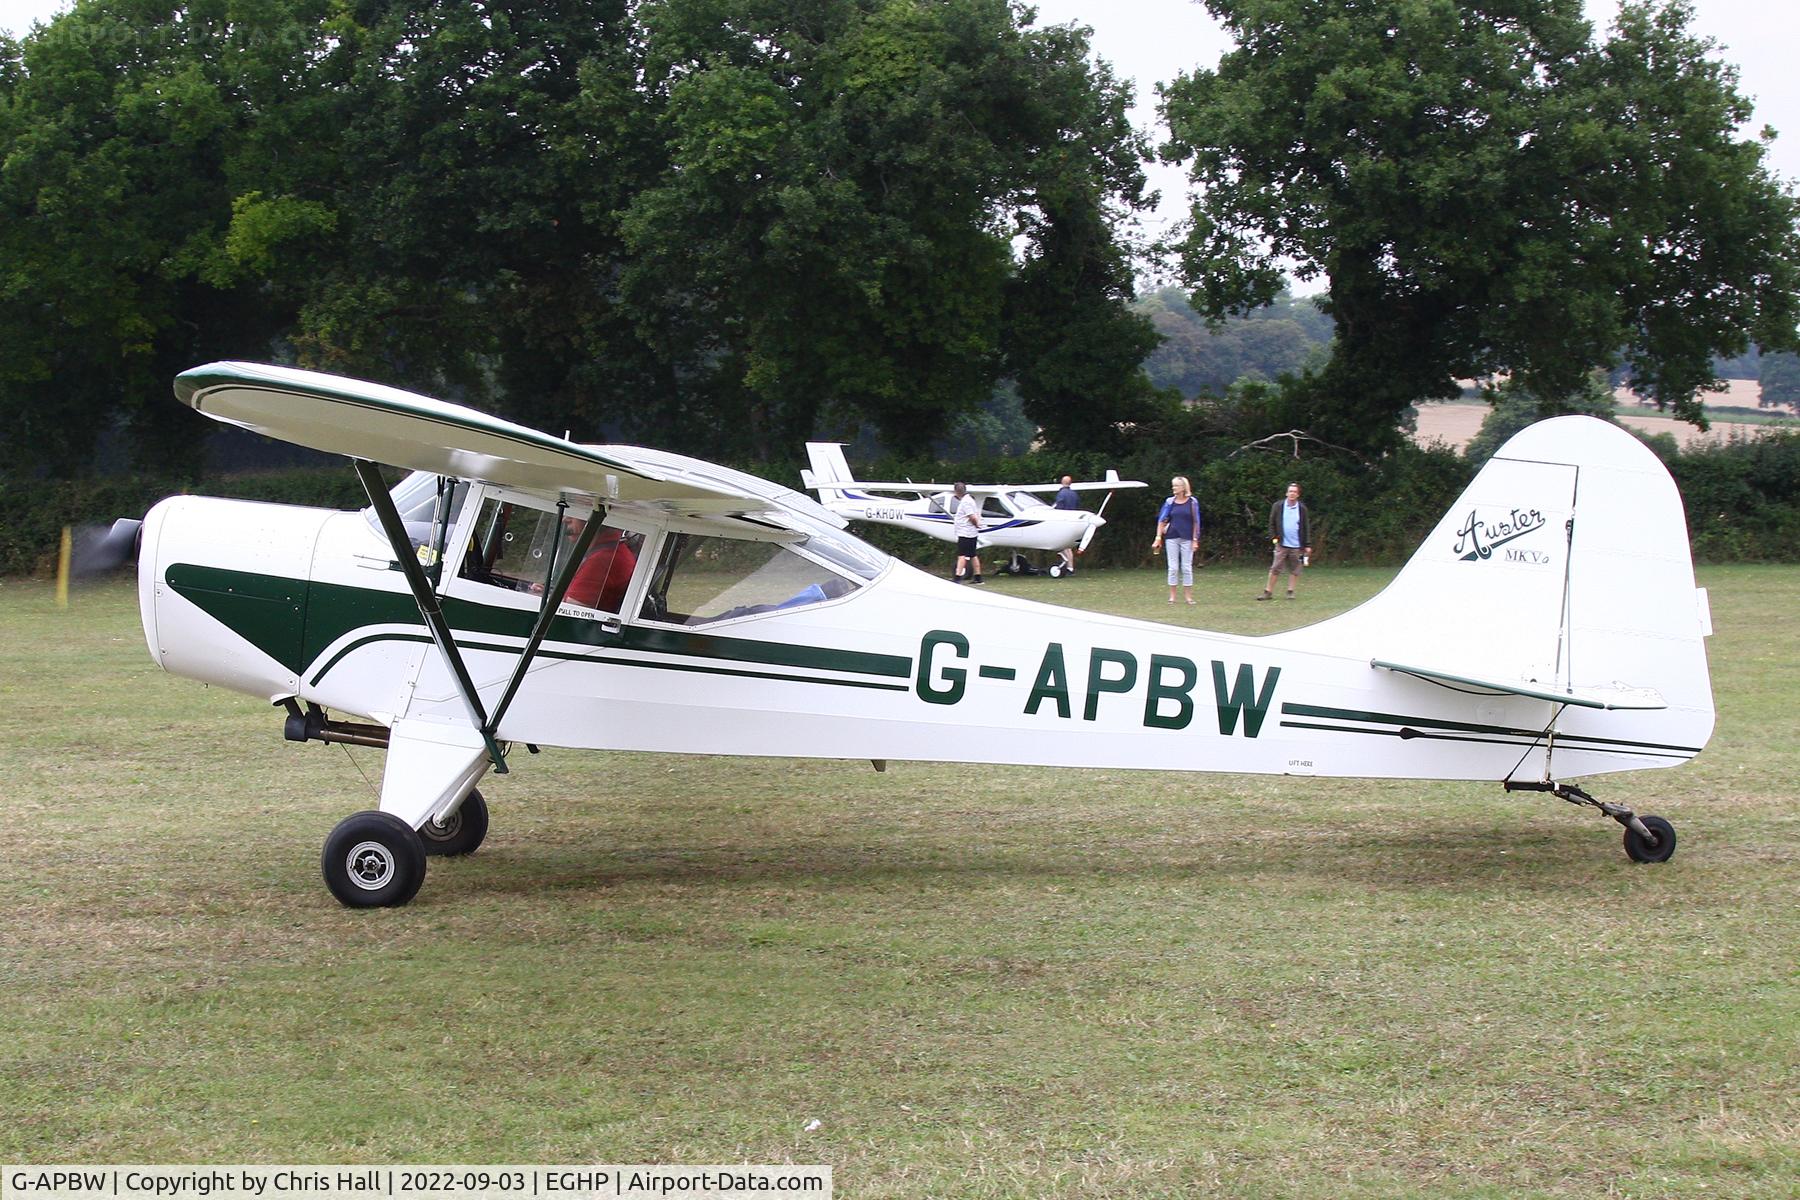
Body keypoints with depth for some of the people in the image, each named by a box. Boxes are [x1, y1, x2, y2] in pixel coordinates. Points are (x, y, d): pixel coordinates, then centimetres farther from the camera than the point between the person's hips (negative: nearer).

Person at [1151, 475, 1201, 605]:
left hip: (1187, 539, -1)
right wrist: (1158, 538, -4)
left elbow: (1196, 522, 2)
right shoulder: (1170, 502, 3)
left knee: (1187, 567, 3)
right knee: (1173, 567, 3)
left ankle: (1189, 597, 10)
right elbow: (1162, 520, 2)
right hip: (1172, 538, 1)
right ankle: (1172, 596, 8)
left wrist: (1195, 539, -3)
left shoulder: (1192, 502, 0)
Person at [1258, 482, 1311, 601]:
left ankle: (1290, 591, 14)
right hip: (1281, 545, -1)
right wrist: (1273, 537, -3)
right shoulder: (1278, 506, 1)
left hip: (1297, 546, 1)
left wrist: (1307, 545, 2)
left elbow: (1306, 527, 6)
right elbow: (1272, 523, 9)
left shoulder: (1302, 509, 3)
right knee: (1275, 569, -3)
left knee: (1294, 570, 4)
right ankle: (1268, 592, 2)